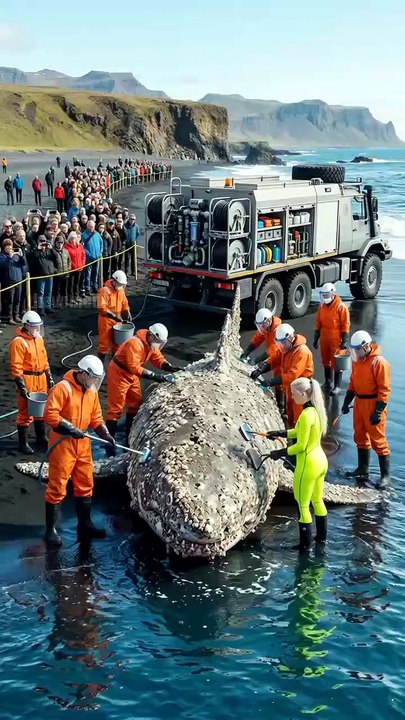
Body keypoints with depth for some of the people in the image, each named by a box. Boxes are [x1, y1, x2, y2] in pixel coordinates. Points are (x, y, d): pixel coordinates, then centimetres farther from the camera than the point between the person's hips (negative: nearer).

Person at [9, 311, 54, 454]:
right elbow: (16, 368, -18)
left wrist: (49, 377, 17)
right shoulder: (18, 342, -16)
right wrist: (21, 387, -20)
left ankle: (41, 438, 34)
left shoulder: (39, 339, 9)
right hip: (27, 382, -8)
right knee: (25, 413, 1)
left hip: (41, 381, 8)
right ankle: (23, 443, 12)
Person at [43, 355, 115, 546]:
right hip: (62, 443, -7)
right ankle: (51, 529, 10)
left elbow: (96, 417, 13)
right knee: (57, 487, -1)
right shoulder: (62, 388, -18)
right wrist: (70, 428, -23)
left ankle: (85, 524, 26)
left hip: (83, 443, 8)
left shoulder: (92, 391, 7)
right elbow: (49, 414, -22)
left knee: (85, 485, 14)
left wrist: (106, 435, -1)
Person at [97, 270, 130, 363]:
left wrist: (127, 314, -3)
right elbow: (102, 308, -23)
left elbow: (125, 304, 14)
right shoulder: (104, 290, -17)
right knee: (104, 343, -3)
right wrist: (114, 316, -27)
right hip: (106, 320, -7)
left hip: (117, 320, 7)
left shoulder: (121, 290, 5)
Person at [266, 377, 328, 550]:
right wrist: (280, 433, 12)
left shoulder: (306, 415, -25)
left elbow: (300, 446, -21)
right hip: (321, 460, 9)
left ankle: (305, 543, 16)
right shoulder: (317, 410, 2)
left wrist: (279, 453, -10)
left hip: (308, 464, -9)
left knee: (303, 505, 6)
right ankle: (321, 536, 37)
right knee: (318, 500, 23)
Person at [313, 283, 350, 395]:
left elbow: (345, 325, -12)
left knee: (336, 363, -2)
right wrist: (316, 339, 12)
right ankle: (328, 383, 30)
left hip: (336, 341, -6)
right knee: (326, 362, 16)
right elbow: (318, 324, 13)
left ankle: (337, 386, 5)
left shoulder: (341, 307, -12)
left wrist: (344, 341, -14)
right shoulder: (322, 306, 6)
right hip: (324, 340, 6)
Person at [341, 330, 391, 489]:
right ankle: (362, 470, 28)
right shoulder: (357, 360, 6)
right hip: (359, 403, 8)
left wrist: (378, 411, -21)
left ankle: (385, 475, 5)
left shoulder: (379, 362, -19)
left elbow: (384, 389, -18)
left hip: (373, 404, -8)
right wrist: (346, 402, 11)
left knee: (378, 440, -3)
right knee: (360, 437, 16)